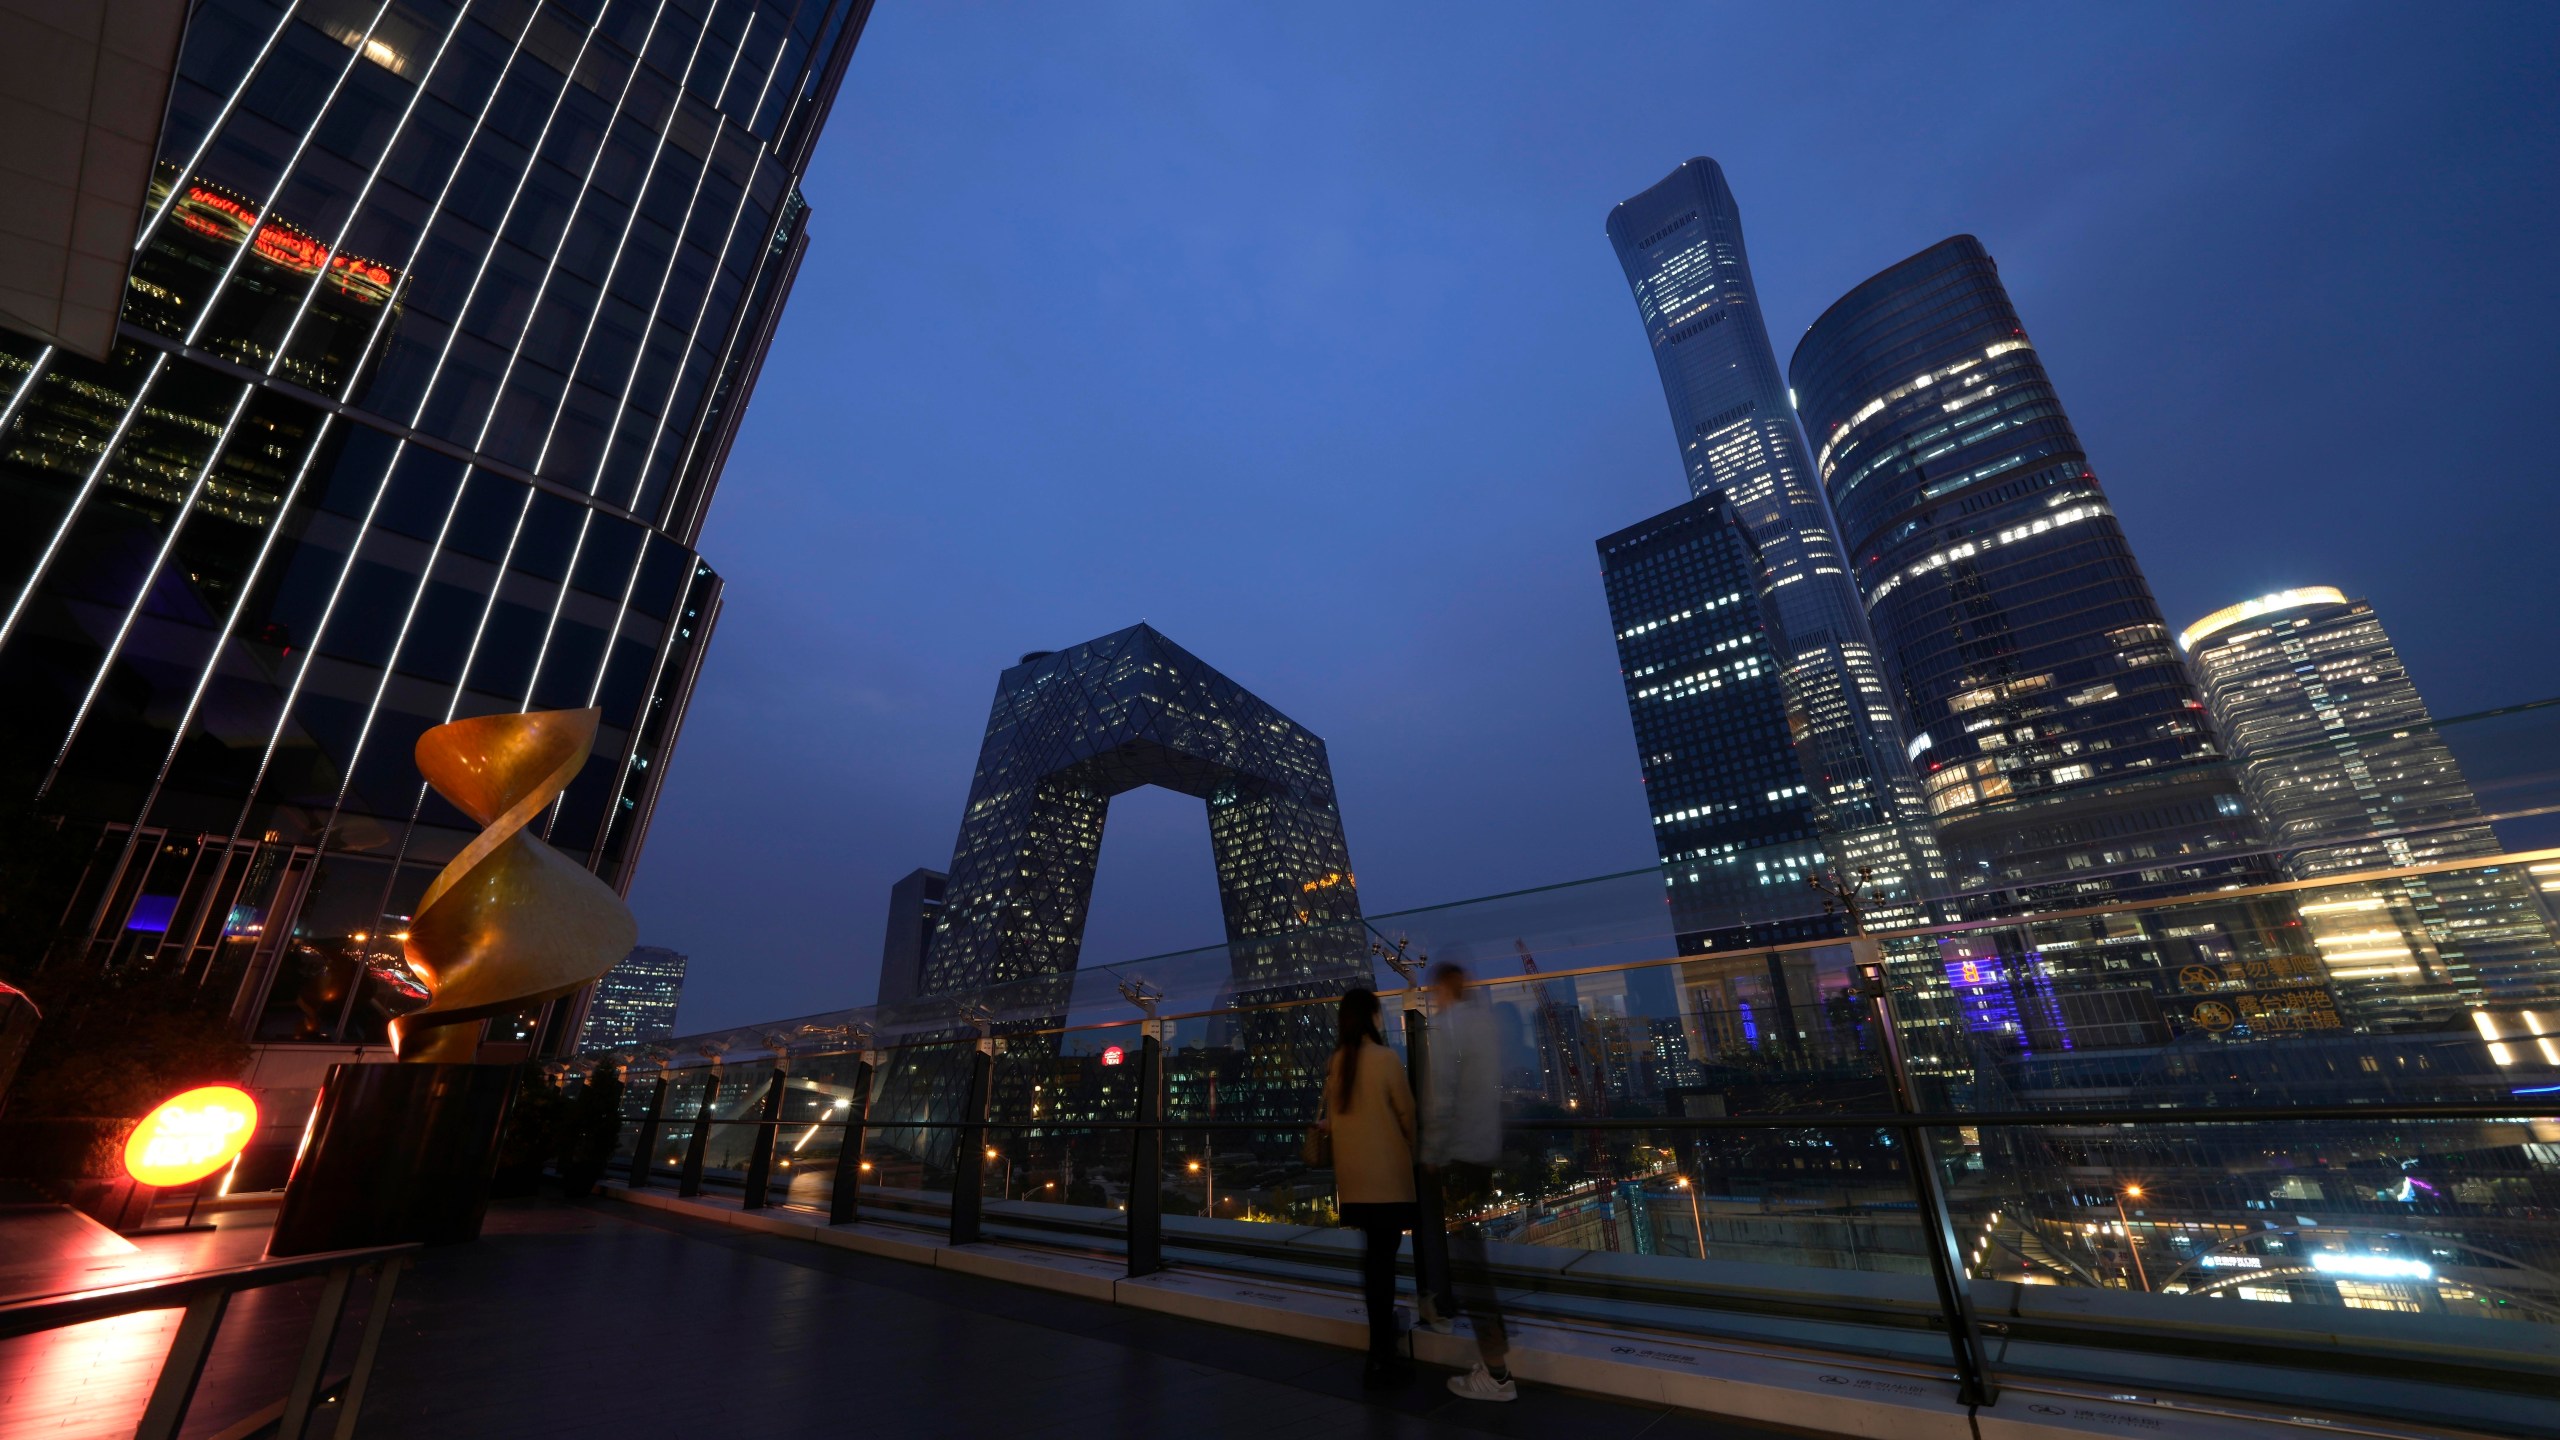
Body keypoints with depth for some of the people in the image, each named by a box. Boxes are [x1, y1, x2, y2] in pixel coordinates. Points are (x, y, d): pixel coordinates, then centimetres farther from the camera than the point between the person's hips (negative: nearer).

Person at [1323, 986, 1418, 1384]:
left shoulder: (1336, 1062, 2)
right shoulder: (1385, 1058, -13)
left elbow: (1334, 1117, 9)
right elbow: (1407, 1113, -6)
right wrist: (1412, 1151, 12)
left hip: (1353, 1175, 5)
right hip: (1387, 1173, -5)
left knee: (1373, 1254, 20)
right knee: (1383, 1258, 3)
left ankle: (1382, 1324, 34)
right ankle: (1380, 1358, 9)